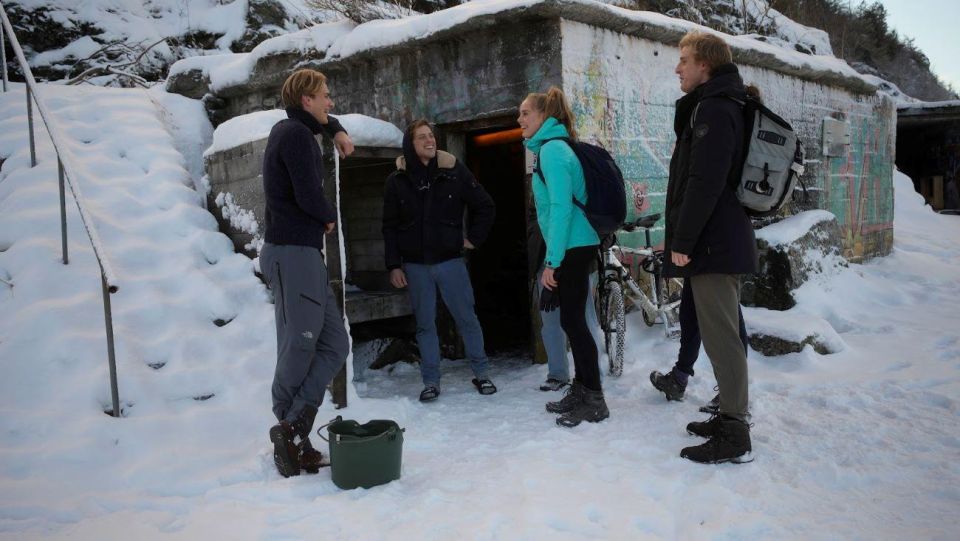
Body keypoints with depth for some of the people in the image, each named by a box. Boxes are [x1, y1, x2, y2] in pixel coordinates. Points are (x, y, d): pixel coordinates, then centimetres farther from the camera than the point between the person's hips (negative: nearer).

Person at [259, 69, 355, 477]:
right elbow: (308, 195, -19)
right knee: (299, 349, -6)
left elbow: (314, 120, 45)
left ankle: (292, 430, 1)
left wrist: (337, 130, 28)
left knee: (334, 345, 5)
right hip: (293, 254, -10)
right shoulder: (296, 134, -9)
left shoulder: (289, 128, 20)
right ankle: (291, 432, 2)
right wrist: (330, 218, 0)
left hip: (304, 254, 10)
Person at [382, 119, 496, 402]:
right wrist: (394, 266, -2)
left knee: (467, 318, 4)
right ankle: (431, 381, 16)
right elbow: (390, 227, 3)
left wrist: (473, 238, 1)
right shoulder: (397, 180, 0)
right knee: (425, 324, 7)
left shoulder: (454, 172, -2)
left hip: (450, 261, -1)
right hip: (415, 265, 1)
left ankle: (481, 374, 18)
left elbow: (486, 207, 7)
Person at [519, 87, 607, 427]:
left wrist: (552, 260, -20)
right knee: (572, 319, 13)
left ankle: (594, 400, 2)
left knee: (573, 320, -6)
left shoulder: (552, 149, -12)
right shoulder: (553, 147, 18)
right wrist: (554, 256, 22)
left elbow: (561, 206, -20)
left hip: (573, 247, -10)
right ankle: (580, 391, 22)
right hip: (575, 246, 10)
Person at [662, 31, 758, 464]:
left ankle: (734, 437, 0)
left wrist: (683, 241, -18)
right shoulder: (710, 107, 20)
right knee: (720, 333, 16)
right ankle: (731, 416, 27)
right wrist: (677, 234, 19)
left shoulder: (713, 109, -13)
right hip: (720, 241, 11)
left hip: (712, 245, -11)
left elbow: (704, 183, -22)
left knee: (720, 336, -7)